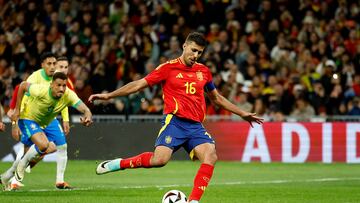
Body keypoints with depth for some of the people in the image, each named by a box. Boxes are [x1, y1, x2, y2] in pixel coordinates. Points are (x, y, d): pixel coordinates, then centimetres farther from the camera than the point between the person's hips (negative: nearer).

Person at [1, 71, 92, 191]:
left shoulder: (69, 95, -26)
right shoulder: (40, 91, -33)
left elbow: (85, 110, -35)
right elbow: (23, 85, -15)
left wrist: (87, 117, -60)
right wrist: (17, 110, -13)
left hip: (44, 125, 6)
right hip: (27, 119, -6)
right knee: (44, 144, -30)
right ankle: (22, 164, -3)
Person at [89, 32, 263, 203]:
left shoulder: (203, 71, 16)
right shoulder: (169, 67, 2)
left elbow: (217, 98, 31)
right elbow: (138, 85, 4)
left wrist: (242, 114, 31)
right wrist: (108, 95, -1)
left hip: (195, 126, 5)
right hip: (174, 121, -5)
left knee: (210, 156, -22)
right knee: (160, 159, -25)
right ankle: (119, 163, -3)